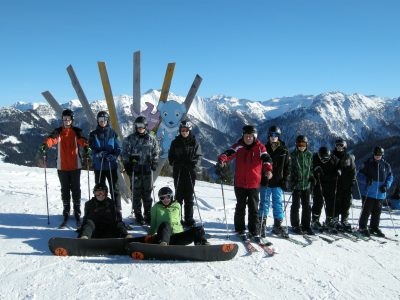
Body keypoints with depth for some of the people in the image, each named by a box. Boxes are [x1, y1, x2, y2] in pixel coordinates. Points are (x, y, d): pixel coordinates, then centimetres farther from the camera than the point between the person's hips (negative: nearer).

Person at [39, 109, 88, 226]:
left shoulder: (76, 131, 2)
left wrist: (85, 146, -41)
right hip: (62, 167, 2)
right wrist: (45, 144, -39)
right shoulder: (58, 131, 4)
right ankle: (66, 214, 20)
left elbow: (81, 139, -19)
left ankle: (77, 214, 12)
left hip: (75, 166, -1)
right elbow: (52, 139, -16)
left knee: (76, 189, 3)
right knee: (65, 190, 10)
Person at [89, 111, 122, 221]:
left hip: (111, 165, -1)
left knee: (114, 189, 2)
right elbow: (92, 148, -2)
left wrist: (113, 156, -17)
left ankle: (117, 211, 6)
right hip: (98, 166, 1)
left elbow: (119, 148, 0)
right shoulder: (93, 134, 6)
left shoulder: (112, 133, 4)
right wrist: (99, 154, -21)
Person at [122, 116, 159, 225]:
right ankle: (138, 215, 9)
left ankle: (148, 214, 14)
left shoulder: (151, 139, 9)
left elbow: (156, 153, 16)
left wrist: (154, 164, 6)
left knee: (147, 192, 5)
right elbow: (125, 153, 6)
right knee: (136, 192, 0)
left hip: (147, 168, 2)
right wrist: (127, 165, -1)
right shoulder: (130, 139, 3)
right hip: (135, 168, -2)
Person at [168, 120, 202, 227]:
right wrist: (177, 163, -8)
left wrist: (192, 163, -14)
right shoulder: (175, 142, 7)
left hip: (190, 172, 0)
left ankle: (189, 219, 8)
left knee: (189, 196, 2)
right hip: (178, 172, 1)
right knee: (179, 195, 3)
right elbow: (171, 156, 9)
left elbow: (197, 156, 4)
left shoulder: (194, 142, 4)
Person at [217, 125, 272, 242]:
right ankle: (240, 229, 25)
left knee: (254, 209, 4)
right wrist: (222, 160, -38)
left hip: (254, 184, -1)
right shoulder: (238, 146, 0)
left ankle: (254, 231, 14)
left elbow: (266, 158, -15)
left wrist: (268, 170, -36)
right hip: (240, 183, 1)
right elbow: (229, 153, -16)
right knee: (240, 207, 11)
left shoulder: (260, 147, -1)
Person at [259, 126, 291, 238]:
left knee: (278, 204, 5)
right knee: (264, 203, 4)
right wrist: (259, 178, -4)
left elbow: (287, 167, 7)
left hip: (278, 183, 1)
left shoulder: (284, 151, 4)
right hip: (265, 182, -1)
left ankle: (277, 225, 15)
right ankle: (262, 225, 12)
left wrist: (285, 180, -1)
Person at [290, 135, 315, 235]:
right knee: (296, 205, 3)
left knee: (306, 206, 8)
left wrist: (312, 178, 8)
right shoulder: (293, 155, -4)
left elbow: (311, 168, 18)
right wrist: (292, 181, -12)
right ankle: (295, 226, 12)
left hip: (306, 184, 4)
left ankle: (306, 226, 16)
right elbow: (290, 169, -4)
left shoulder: (309, 155, 8)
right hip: (296, 184, -4)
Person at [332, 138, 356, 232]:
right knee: (336, 202, -2)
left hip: (347, 184, 1)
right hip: (335, 184, -1)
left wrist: (352, 180, -2)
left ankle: (344, 221, 12)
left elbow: (353, 170, 8)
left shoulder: (349, 157, 7)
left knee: (346, 203, 3)